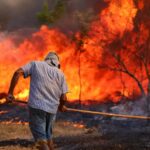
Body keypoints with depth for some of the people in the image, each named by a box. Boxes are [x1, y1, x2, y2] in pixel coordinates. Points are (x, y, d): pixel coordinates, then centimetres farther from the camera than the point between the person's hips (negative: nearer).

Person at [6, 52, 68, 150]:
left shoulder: (35, 64, 11)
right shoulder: (60, 73, 13)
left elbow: (18, 72, -4)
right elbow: (63, 98, 6)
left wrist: (10, 92, 0)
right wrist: (61, 106, 28)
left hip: (36, 106, -3)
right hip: (52, 108, 3)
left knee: (41, 139, -3)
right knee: (48, 136, 22)